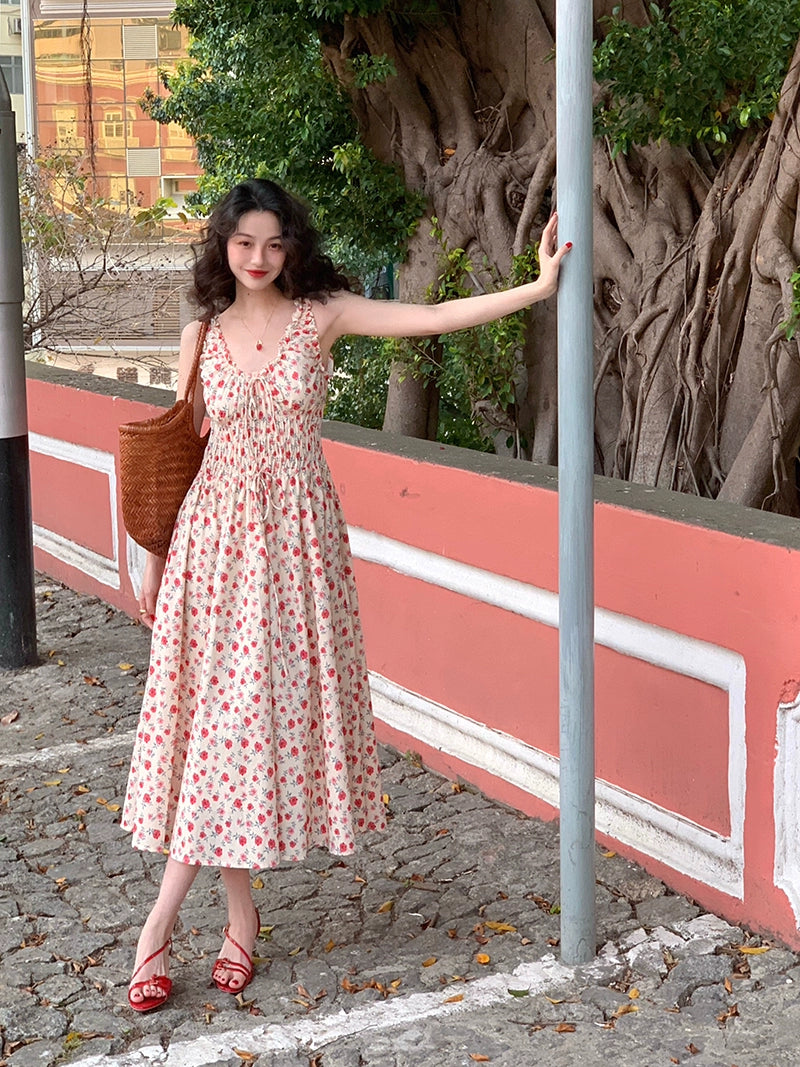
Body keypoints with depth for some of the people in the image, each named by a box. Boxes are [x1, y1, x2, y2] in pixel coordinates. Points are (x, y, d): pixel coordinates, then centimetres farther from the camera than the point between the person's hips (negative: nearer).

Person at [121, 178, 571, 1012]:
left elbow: (432, 317, -7)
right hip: (216, 534, 1)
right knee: (217, 712, 0)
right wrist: (152, 558, 9)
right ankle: (240, 913, 12)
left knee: (276, 705, -1)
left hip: (296, 533, -1)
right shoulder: (202, 334, 4)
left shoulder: (324, 315, 0)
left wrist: (538, 286, -15)